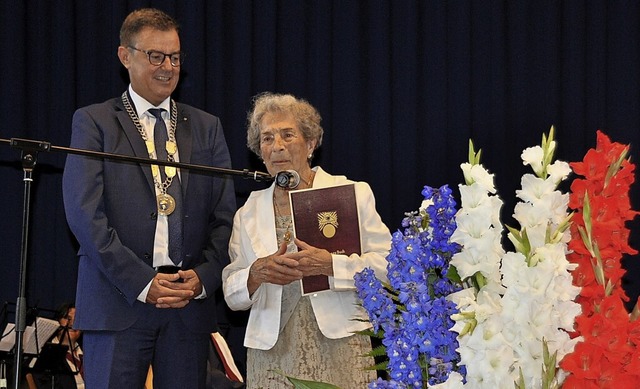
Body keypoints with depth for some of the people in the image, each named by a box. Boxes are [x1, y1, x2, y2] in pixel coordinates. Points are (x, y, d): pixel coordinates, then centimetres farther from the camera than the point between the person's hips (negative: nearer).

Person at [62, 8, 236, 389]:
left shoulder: (206, 127, 16)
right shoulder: (94, 122, 4)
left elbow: (226, 215, 11)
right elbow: (85, 213, -6)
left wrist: (203, 277, -6)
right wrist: (141, 282, -13)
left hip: (192, 303, 3)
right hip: (118, 302, -3)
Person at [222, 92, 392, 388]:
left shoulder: (354, 194, 3)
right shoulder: (249, 212, 12)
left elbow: (387, 265, -5)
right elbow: (232, 296, 11)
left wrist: (330, 265, -17)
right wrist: (256, 273, -10)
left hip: (339, 345, -2)